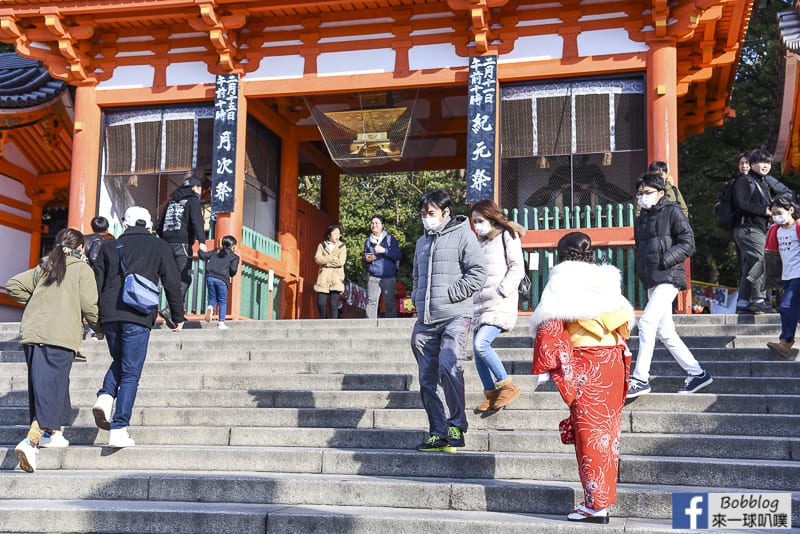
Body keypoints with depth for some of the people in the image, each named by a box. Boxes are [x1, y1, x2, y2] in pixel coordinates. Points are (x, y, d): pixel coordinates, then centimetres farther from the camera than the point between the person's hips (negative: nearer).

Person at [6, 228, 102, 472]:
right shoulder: (82, 269, 4)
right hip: (60, 335, -6)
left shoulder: (43, 267, 20)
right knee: (52, 388, -8)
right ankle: (30, 442, -22)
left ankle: (52, 432, 25)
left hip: (31, 333, 6)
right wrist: (99, 328, 14)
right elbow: (88, 305, -3)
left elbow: (13, 285, 16)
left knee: (40, 385, 17)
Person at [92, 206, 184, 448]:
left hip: (109, 315, 3)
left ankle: (105, 396, -2)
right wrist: (177, 315, 11)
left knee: (119, 361, 25)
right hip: (138, 317, -3)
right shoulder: (159, 247, 7)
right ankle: (119, 430, -7)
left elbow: (96, 284, 14)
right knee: (130, 373, -1)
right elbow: (172, 283, 3)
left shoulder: (109, 247, 14)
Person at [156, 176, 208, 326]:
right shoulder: (193, 201, 4)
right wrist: (201, 241, -24)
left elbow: (159, 226, 24)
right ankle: (171, 310, -26)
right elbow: (197, 221, -14)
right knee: (184, 279, -10)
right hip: (183, 245, -7)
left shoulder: (171, 202, 24)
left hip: (168, 244, 7)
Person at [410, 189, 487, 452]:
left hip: (455, 316, -7)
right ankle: (437, 433, 12)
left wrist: (448, 295, -11)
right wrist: (417, 300, 13)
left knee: (449, 366, -23)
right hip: (426, 321, 7)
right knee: (427, 379, 5)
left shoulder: (463, 235, 0)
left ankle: (457, 426, -11)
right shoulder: (422, 242, 21)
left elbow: (478, 273, -8)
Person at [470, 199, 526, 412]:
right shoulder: (480, 242, 20)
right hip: (481, 303, 8)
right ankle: (491, 395, 9)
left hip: (502, 303, -7)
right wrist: (473, 296, 11)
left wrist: (501, 291, -15)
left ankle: (508, 386, -9)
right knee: (479, 349, 1)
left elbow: (517, 269, -6)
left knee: (480, 343, -21)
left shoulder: (508, 237, 1)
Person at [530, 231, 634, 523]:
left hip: (584, 366, -6)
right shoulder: (607, 281, 13)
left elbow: (550, 327, -12)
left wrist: (544, 367, -10)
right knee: (607, 431, 12)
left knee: (589, 433, -2)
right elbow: (625, 322, 18)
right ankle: (603, 497, 19)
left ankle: (595, 505, 1)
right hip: (613, 362, 6)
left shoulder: (562, 282, -6)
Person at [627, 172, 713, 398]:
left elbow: (688, 243, -9)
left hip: (668, 278, -9)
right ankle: (697, 373, 20)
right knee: (665, 332, 9)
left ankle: (640, 379, -14)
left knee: (647, 323, -18)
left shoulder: (672, 212, -3)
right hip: (652, 281, 9)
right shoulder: (642, 218, 19)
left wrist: (665, 260, -18)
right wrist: (639, 266, 10)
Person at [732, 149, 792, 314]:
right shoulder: (744, 180, -2)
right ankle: (759, 299, -25)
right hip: (748, 227, -9)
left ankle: (743, 303, 9)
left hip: (759, 228, 9)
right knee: (759, 260, -20)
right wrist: (764, 210, -13)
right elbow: (742, 204, -15)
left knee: (748, 267, 7)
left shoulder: (766, 181, 22)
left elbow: (787, 193, 24)